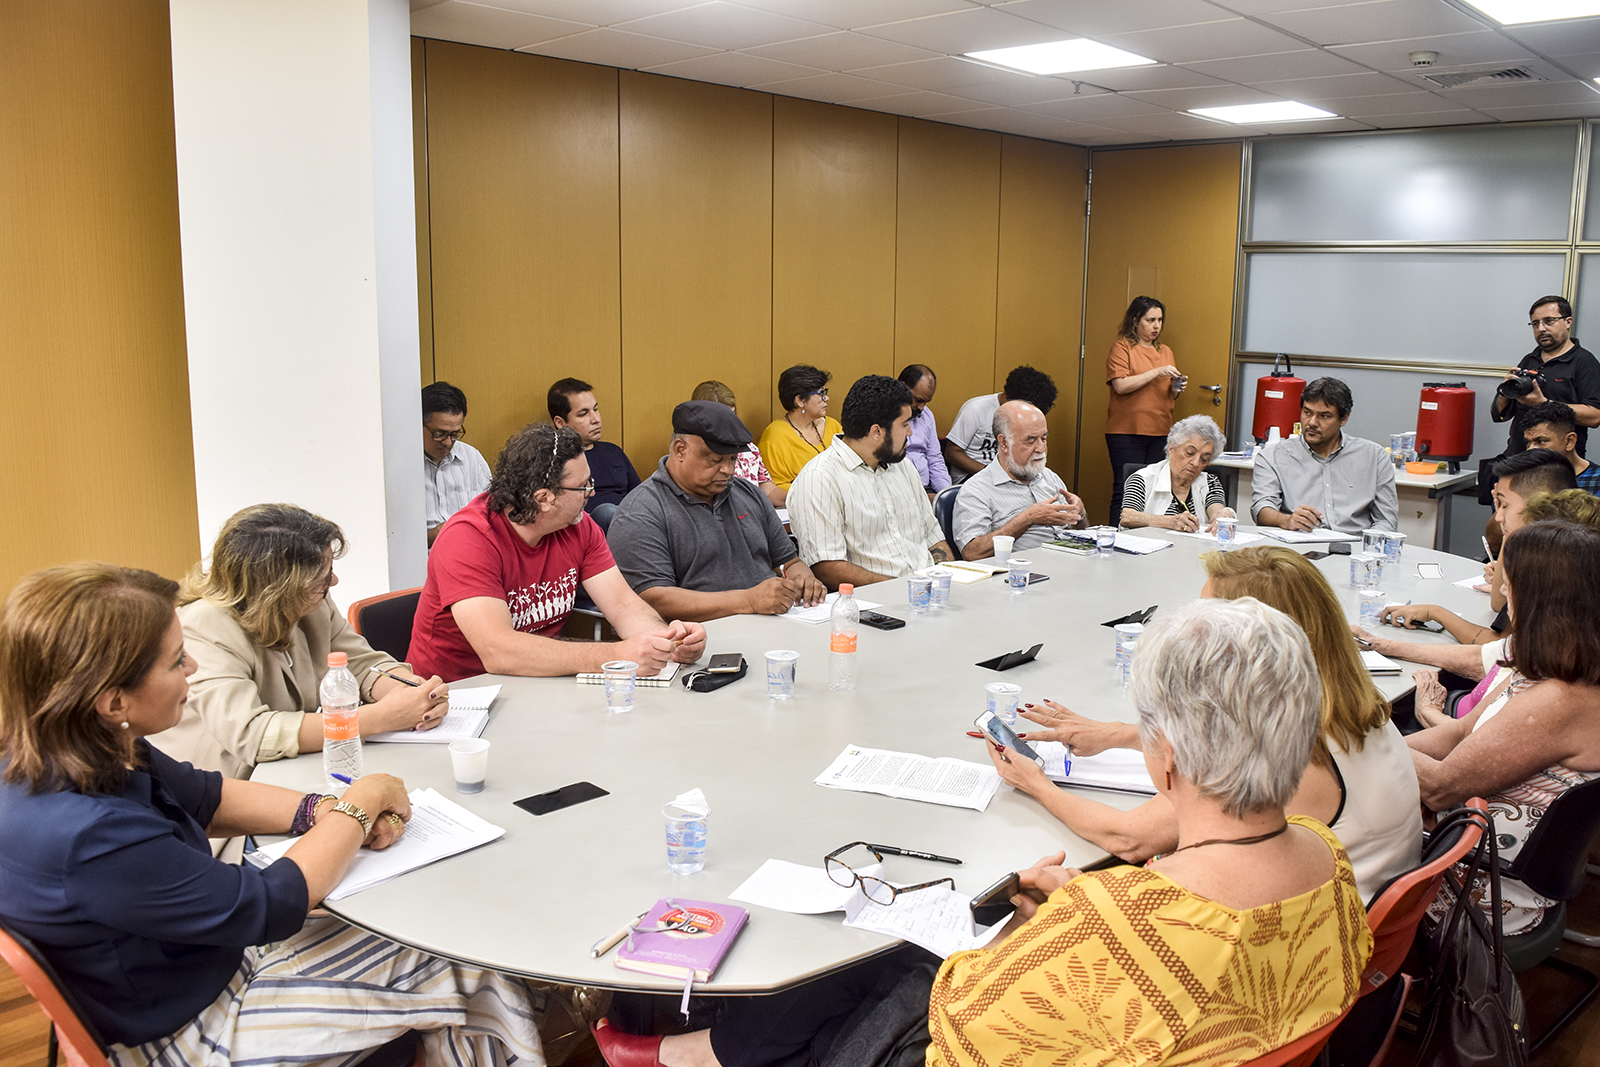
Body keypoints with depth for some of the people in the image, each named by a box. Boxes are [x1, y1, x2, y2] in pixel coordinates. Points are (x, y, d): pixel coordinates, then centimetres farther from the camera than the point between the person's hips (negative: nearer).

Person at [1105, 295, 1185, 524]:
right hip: (1126, 431, -5)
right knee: (1125, 491, -8)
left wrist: (1176, 389, 2)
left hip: (1160, 433, 5)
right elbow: (1121, 385, -13)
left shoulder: (1166, 352, 18)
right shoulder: (1122, 347, 1)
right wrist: (1156, 372, -13)